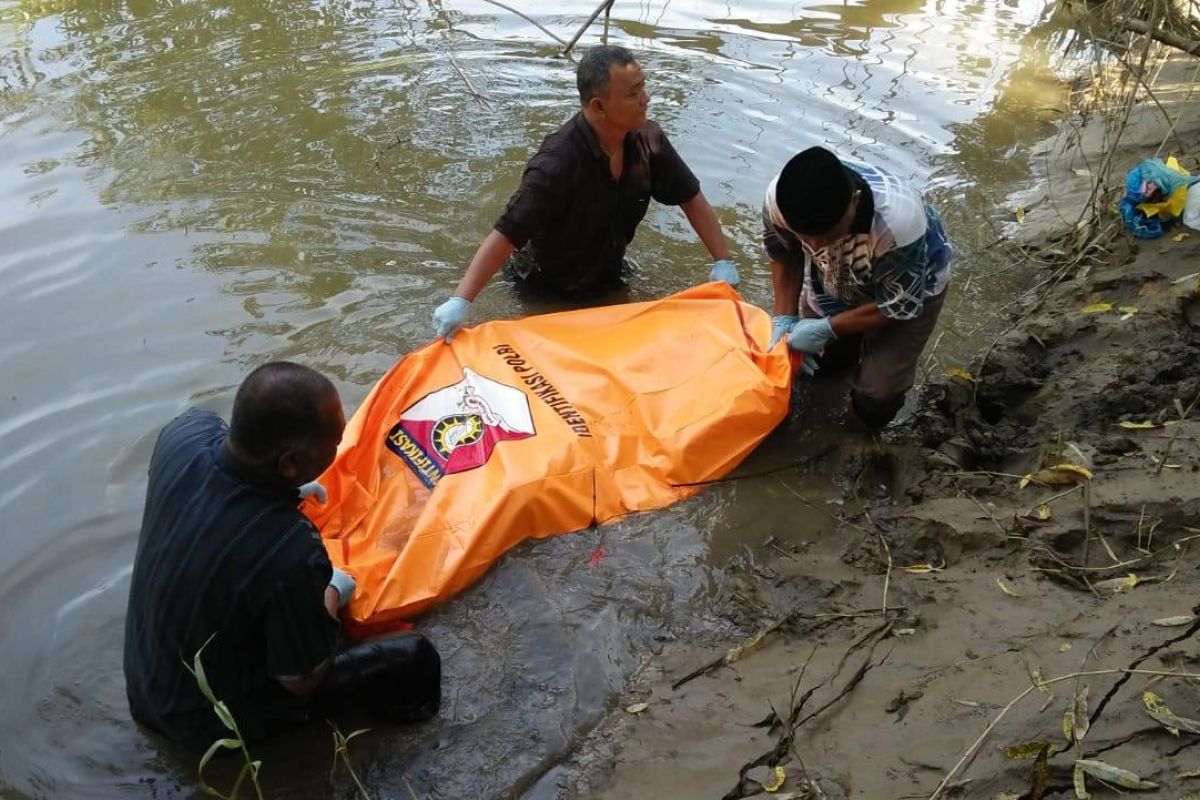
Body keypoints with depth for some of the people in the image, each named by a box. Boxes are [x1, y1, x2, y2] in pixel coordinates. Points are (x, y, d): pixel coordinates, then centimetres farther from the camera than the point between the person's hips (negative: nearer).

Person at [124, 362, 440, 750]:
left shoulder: (186, 431, -23)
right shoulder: (292, 555, -41)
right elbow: (301, 681, -21)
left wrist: (285, 489, 8)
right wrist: (331, 593, -6)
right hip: (213, 722, -6)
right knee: (413, 657, 0)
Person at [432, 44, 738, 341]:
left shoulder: (646, 138, -17)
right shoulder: (558, 162, -36)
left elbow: (691, 198, -4)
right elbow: (505, 235, -39)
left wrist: (723, 262, -8)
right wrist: (460, 301, -47)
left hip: (607, 284, 6)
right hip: (547, 296, -6)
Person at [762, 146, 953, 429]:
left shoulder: (897, 222, -45)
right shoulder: (778, 198, -33)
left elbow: (900, 306, -28)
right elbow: (783, 256, -9)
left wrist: (827, 329, -28)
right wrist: (784, 319, -18)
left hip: (910, 289, -4)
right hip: (839, 281, 4)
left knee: (873, 401, -9)